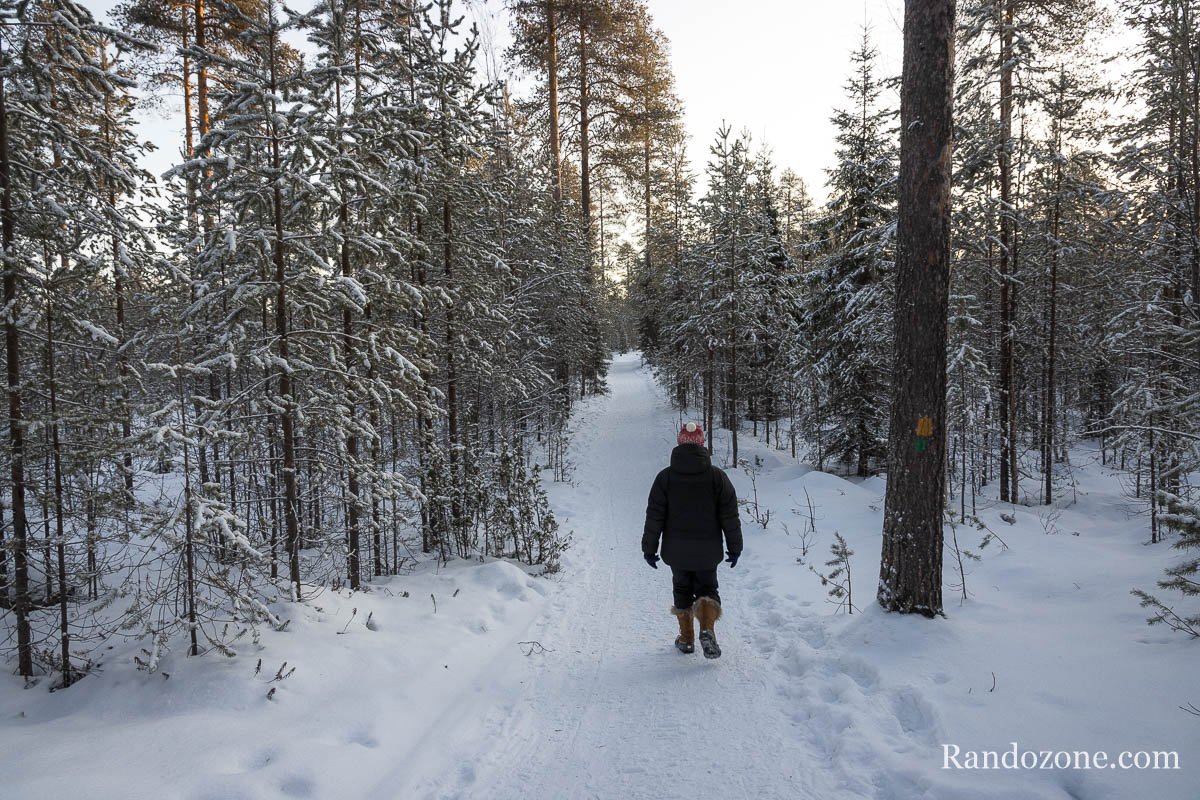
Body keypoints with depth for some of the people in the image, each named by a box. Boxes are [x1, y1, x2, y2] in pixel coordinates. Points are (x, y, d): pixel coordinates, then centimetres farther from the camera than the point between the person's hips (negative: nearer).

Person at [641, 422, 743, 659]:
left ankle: (686, 638, 22)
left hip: (676, 550, 0)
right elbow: (730, 516, -4)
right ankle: (707, 629, -9)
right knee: (707, 589, 15)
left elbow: (654, 517, -6)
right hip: (708, 550, 0)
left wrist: (649, 547, 4)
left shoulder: (665, 477, -7)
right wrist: (734, 547, 6)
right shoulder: (717, 476, -7)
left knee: (682, 590, 18)